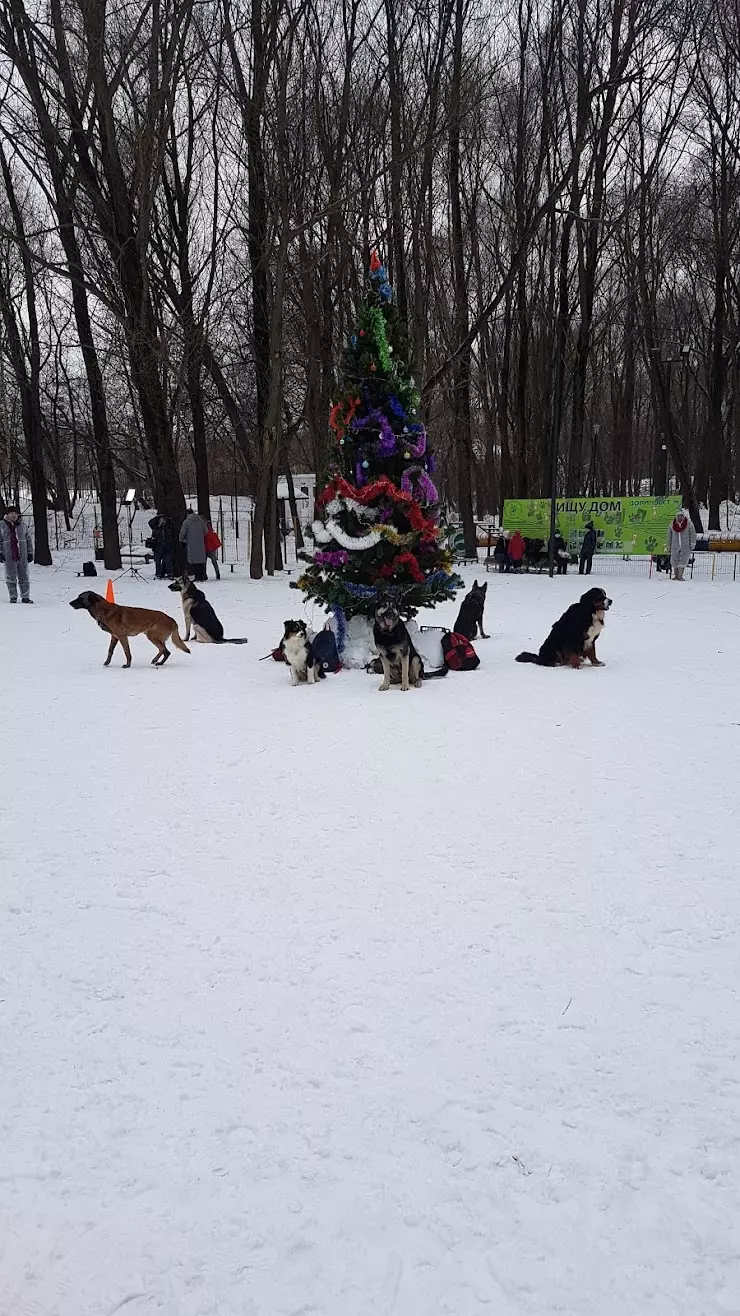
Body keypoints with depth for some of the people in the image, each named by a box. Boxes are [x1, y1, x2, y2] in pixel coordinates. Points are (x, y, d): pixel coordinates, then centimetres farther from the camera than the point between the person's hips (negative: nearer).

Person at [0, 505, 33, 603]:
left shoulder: (23, 525, 9)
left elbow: (29, 539, 13)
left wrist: (30, 553, 9)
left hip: (22, 555, 1)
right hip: (9, 556, -1)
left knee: (24, 577, 3)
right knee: (11, 577, 2)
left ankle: (25, 597, 9)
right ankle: (13, 597, 10)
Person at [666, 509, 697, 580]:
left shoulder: (689, 523, -3)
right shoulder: (672, 524, 3)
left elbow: (693, 534, 3)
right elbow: (669, 536, 11)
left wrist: (692, 544, -2)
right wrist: (668, 546, 12)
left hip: (685, 546, -2)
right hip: (675, 546, 2)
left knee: (683, 560, -9)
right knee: (674, 561, 3)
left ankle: (680, 576, -8)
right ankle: (676, 576, 17)